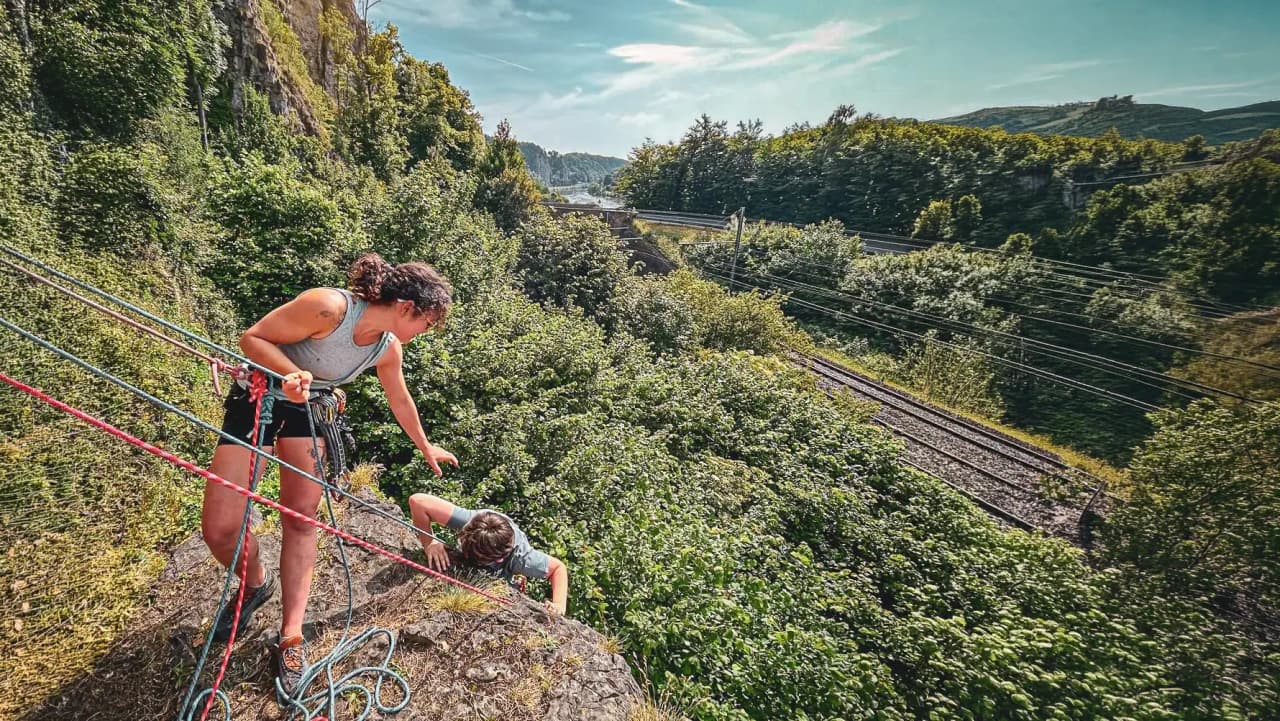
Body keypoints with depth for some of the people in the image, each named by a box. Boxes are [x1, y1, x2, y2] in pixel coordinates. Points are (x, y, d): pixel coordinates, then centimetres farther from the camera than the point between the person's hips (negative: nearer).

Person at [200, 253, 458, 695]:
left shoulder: (388, 349, -10)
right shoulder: (328, 306, -31)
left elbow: (400, 401, 7)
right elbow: (252, 338, -21)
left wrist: (426, 448, 19)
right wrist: (291, 372, -40)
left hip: (308, 409, 4)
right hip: (257, 398, -4)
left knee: (302, 517, 0)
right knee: (219, 528, -8)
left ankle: (291, 638, 10)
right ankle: (256, 583, 25)